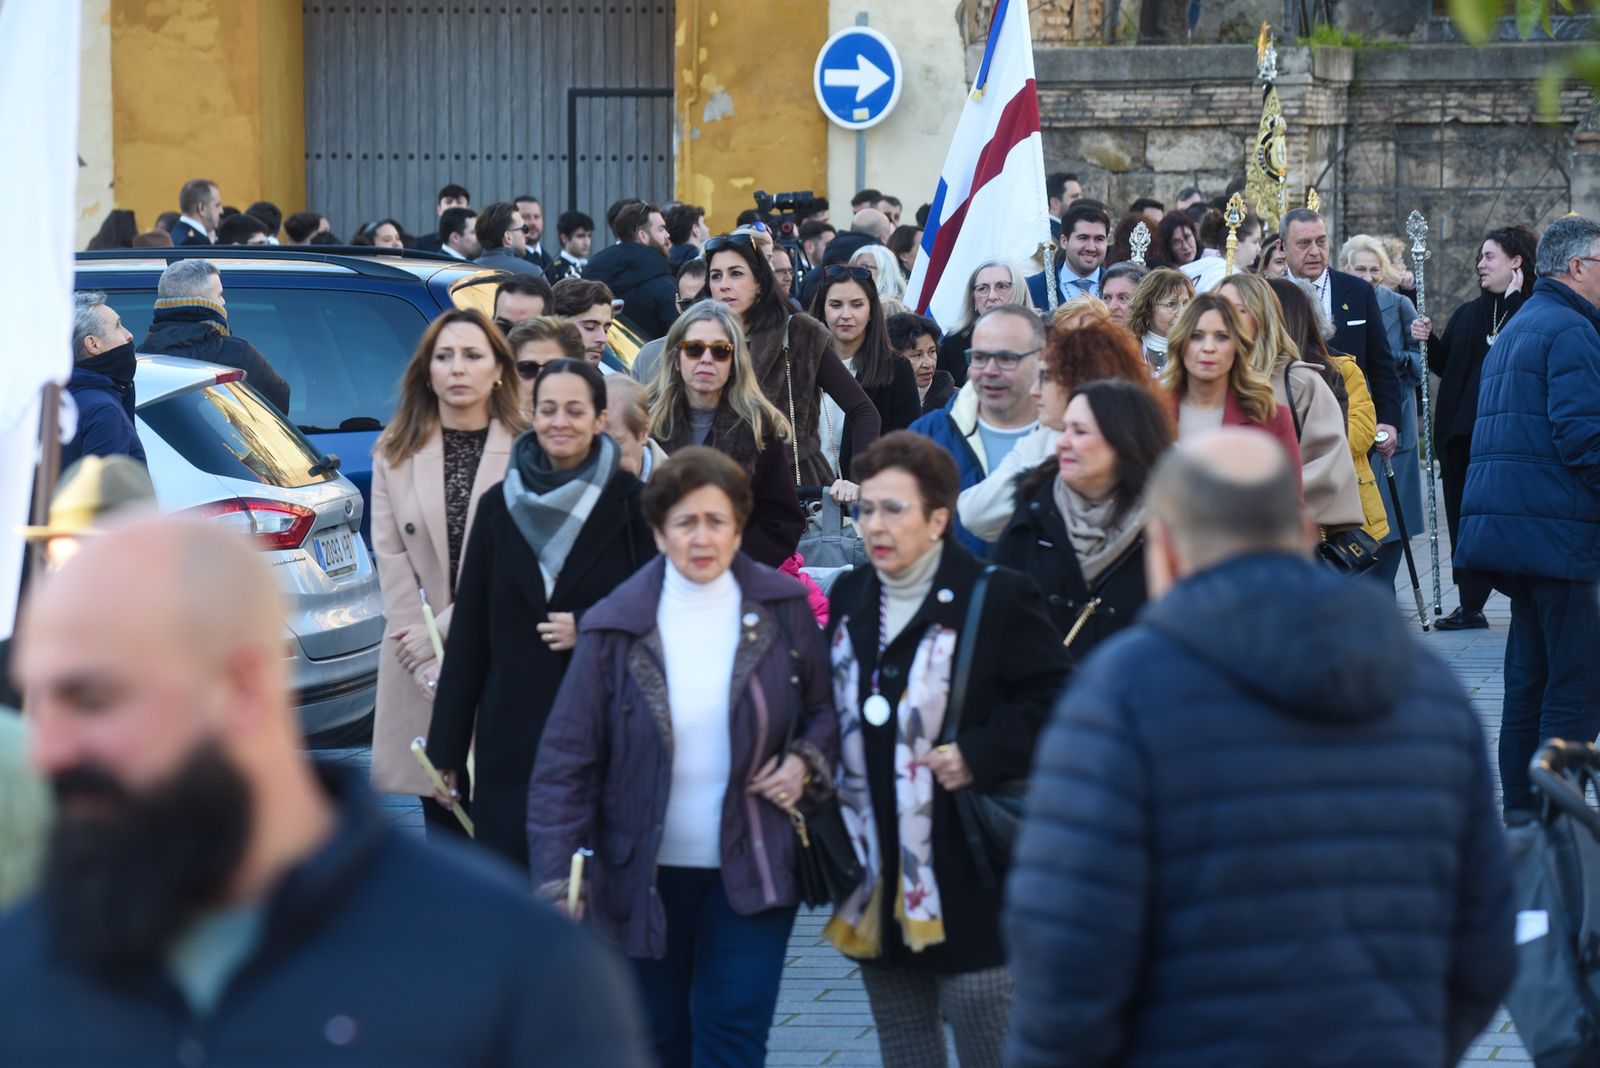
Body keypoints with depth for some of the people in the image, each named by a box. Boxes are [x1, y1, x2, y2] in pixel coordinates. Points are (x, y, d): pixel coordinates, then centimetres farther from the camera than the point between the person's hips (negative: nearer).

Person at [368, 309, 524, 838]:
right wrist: (430, 665, -6)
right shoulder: (396, 453, 8)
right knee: (443, 824, 6)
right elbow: (391, 558, 3)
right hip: (424, 672, 3)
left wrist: (440, 634, -9)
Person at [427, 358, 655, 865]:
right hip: (512, 733, 2)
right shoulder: (500, 505, 7)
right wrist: (448, 747, 8)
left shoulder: (628, 503, 0)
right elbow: (468, 632, 9)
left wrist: (591, 630, -13)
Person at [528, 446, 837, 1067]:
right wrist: (557, 880, -15)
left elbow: (826, 706, 11)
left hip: (750, 873, 0)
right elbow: (567, 760, -7)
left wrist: (807, 762, -11)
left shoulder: (782, 610, -2)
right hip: (646, 873, 1)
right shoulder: (616, 628, -6)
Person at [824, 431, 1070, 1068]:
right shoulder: (849, 600, 12)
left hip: (971, 886, -6)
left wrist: (980, 754, -17)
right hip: (881, 888, 6)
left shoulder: (995, 599, -7)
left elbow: (1054, 699, -8)